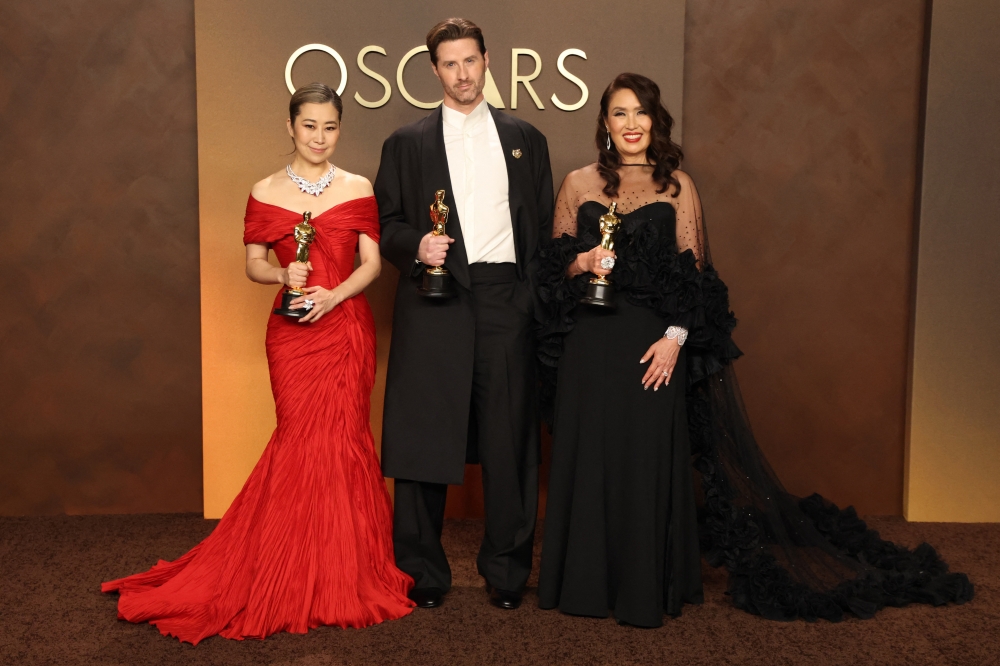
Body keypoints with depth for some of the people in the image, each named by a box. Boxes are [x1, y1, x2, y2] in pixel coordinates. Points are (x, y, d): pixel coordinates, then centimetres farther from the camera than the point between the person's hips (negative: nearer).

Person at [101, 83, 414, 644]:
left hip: (346, 328, 0)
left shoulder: (358, 189, 5)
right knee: (302, 438, 0)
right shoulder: (266, 193, 6)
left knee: (341, 438, 1)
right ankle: (300, 573, 16)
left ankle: (347, 571, 16)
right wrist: (284, 274, -13)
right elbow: (254, 264, 8)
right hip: (291, 332, 0)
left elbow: (372, 262, 1)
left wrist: (334, 295, -15)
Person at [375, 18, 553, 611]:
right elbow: (387, 224, 9)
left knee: (510, 439, 3)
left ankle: (507, 570, 17)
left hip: (507, 300, 1)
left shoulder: (526, 139, 15)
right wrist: (416, 245, -12)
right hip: (433, 301, -1)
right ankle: (423, 571, 15)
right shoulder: (406, 144, 12)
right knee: (424, 437, 1)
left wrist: (539, 299, 2)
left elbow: (545, 227, 12)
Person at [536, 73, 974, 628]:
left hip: (654, 343, -1)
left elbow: (692, 273, 2)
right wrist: (581, 264, -12)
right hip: (590, 339, 1)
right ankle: (583, 583, 18)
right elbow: (552, 264, 10)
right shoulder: (579, 184, 9)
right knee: (587, 454, 3)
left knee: (648, 458, 0)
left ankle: (644, 589, 15)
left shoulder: (677, 186, 6)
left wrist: (676, 336, -10)